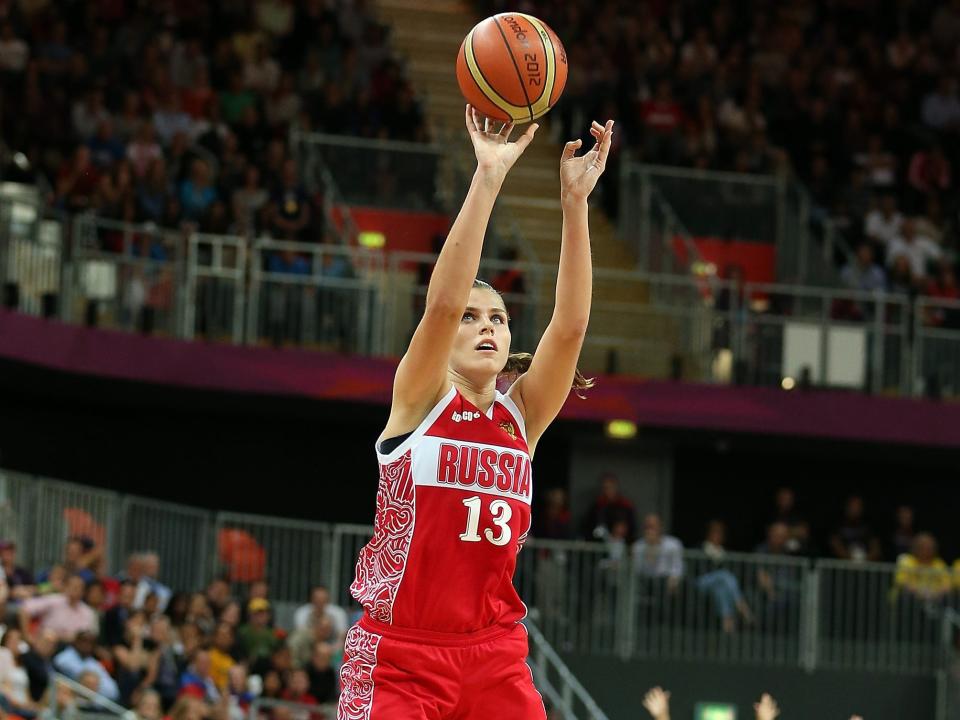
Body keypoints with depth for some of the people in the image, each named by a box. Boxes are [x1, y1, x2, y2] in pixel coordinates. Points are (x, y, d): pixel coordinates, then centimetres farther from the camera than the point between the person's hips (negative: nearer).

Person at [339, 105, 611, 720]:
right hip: (398, 657, -4)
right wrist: (487, 180, -22)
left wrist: (575, 201, -14)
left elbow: (571, 325, -5)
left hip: (494, 659, 4)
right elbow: (442, 302, -16)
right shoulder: (419, 398, 1)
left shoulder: (522, 415, 9)